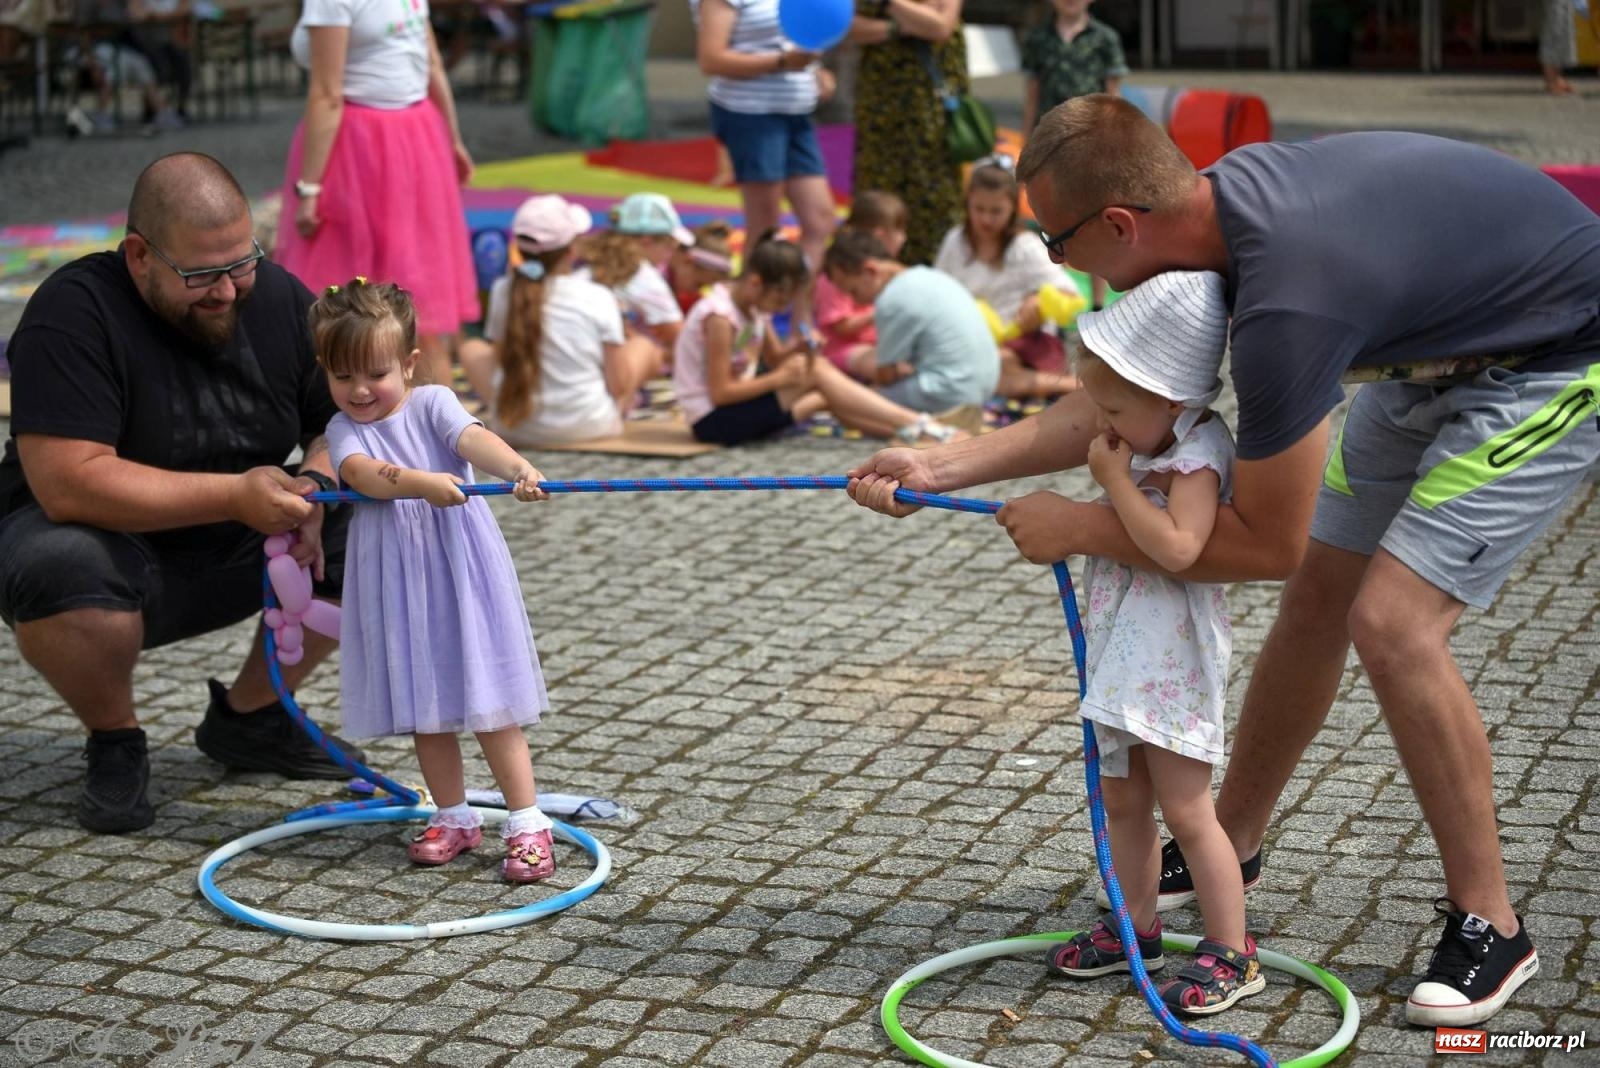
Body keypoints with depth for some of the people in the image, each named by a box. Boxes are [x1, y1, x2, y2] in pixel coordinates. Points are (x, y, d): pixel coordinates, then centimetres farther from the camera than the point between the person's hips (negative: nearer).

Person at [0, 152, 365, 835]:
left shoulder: (276, 298, -4)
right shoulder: (75, 313, -22)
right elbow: (68, 482, -32)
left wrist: (313, 489, -22)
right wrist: (234, 494, -36)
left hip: (239, 554, 5)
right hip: (112, 543, -5)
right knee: (56, 567, -38)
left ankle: (248, 717, 7)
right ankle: (115, 743, -6)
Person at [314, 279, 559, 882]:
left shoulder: (432, 403, -2)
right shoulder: (345, 429, 0)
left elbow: (474, 439, -22)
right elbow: (362, 473, -22)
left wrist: (518, 468, -43)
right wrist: (420, 483, -41)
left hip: (460, 569, -3)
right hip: (398, 585, 3)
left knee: (488, 700, -2)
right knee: (425, 703, 12)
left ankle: (527, 821, 4)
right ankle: (454, 817, 27)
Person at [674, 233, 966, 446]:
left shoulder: (753, 307, 6)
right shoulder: (720, 316, -22)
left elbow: (773, 359, 10)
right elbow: (720, 392, -23)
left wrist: (794, 349, -12)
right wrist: (782, 378, -21)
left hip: (738, 406, 9)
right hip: (712, 420, -9)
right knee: (813, 371, -21)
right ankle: (917, 425, -23)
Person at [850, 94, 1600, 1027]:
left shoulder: (1285, 303, -36)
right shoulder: (1222, 197, -10)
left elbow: (1266, 542, -23)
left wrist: (1079, 528, -14)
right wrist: (947, 467, -3)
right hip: (1437, 349, 9)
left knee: (1393, 622, -18)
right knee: (1319, 597, 12)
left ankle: (1489, 927, -2)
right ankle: (1230, 846, 30)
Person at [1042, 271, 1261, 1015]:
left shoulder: (1198, 456, -20)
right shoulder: (1142, 446, 7)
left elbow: (1177, 548, -34)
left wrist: (1115, 480, -26)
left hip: (1173, 662, -9)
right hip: (1120, 654, 9)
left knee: (1186, 812, -4)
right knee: (1122, 800, 17)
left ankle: (1231, 953, 7)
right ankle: (1135, 927, 31)